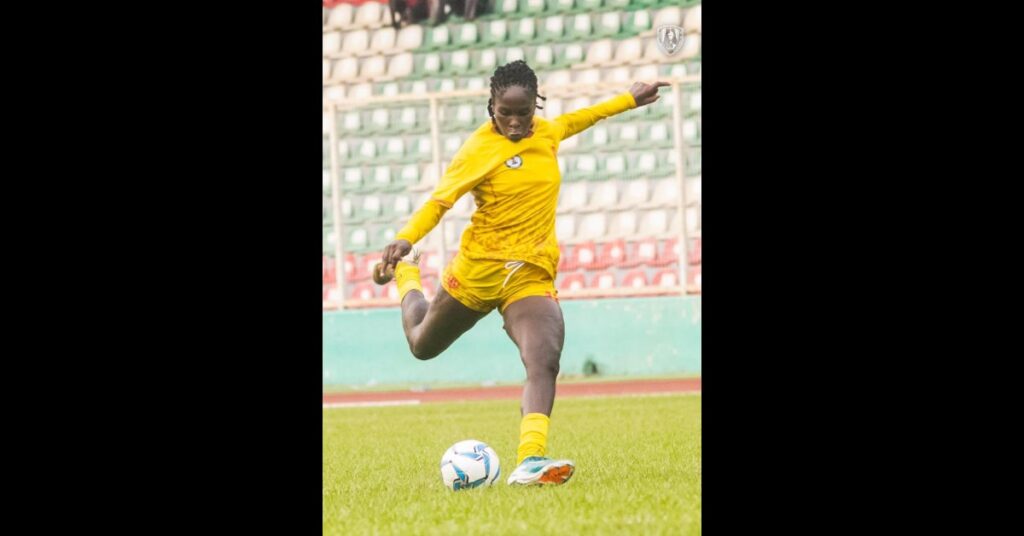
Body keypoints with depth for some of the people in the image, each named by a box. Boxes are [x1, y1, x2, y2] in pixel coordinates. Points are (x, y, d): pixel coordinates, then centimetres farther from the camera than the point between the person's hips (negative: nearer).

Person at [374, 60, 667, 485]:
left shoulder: (545, 132, 5)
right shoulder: (479, 150, -14)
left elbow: (574, 121, 29)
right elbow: (439, 201, -22)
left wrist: (630, 100, 39)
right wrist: (404, 240, -39)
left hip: (533, 275, 3)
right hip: (478, 270, -3)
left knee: (545, 362, -25)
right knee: (423, 346, 22)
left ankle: (530, 459, -39)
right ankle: (407, 276, 55)